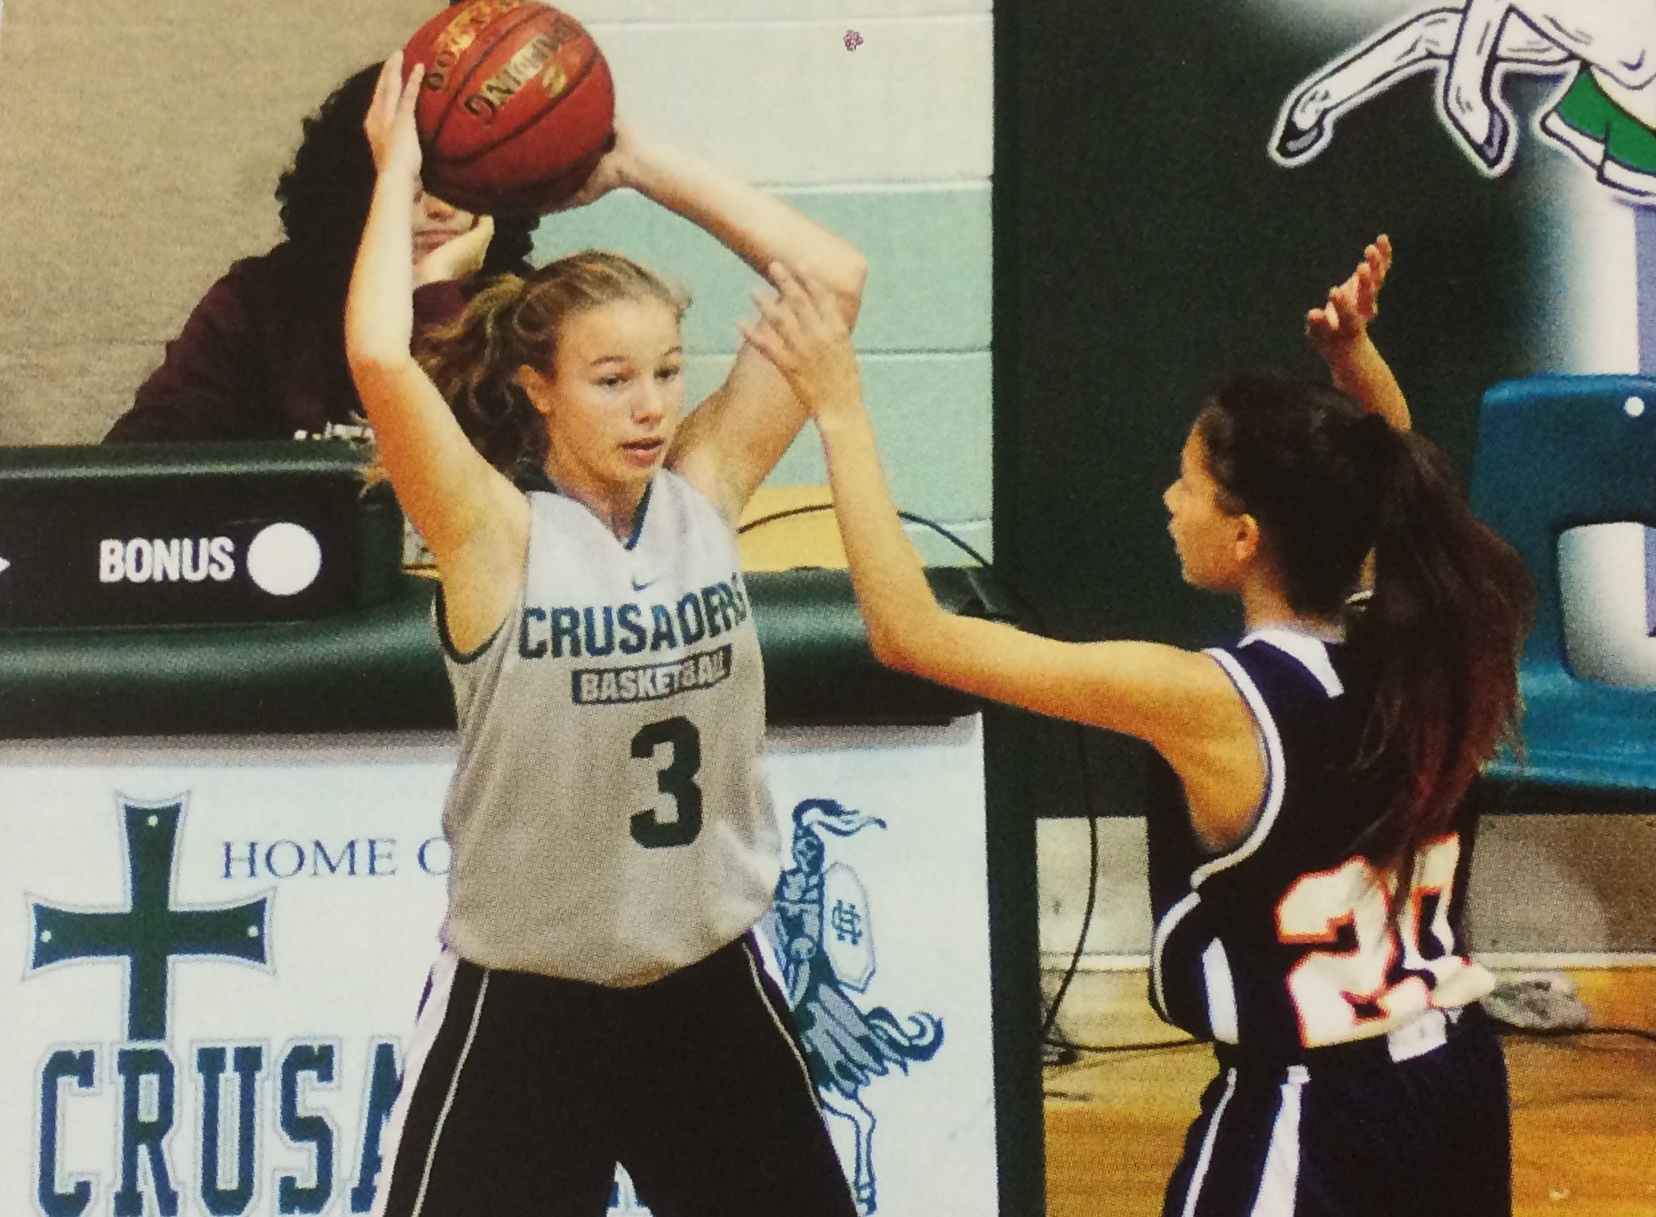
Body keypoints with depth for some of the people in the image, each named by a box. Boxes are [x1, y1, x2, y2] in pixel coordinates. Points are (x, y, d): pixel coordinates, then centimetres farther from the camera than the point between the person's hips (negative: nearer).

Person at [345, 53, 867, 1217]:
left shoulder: (706, 492, -2)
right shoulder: (496, 536, -14)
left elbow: (833, 278, -4)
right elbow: (379, 356, -31)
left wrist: (635, 161, -6)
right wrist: (400, 171, -16)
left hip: (711, 981, 4)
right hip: (523, 999, -4)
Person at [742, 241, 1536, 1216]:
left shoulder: (1208, 704, -24)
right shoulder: (1429, 645, -7)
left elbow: (911, 634, -20)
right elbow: (1388, 492, 18)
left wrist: (841, 410, -15)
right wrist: (1357, 356, 4)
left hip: (1305, 1122, -7)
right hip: (1457, 1085, 7)